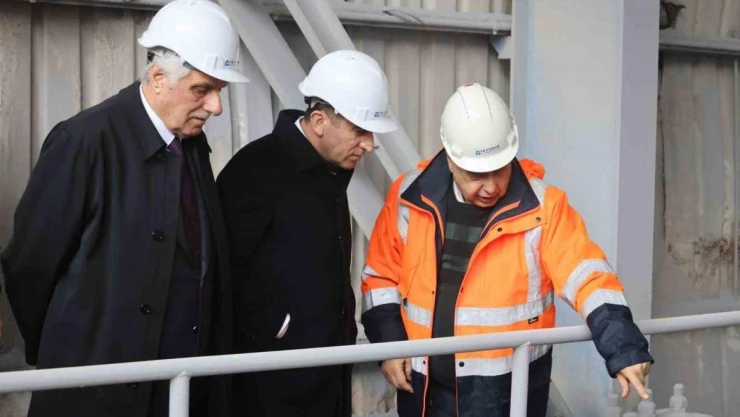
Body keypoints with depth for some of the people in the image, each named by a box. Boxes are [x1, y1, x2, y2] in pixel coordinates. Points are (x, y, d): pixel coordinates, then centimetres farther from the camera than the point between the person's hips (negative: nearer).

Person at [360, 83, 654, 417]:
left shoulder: (541, 206, -11)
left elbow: (587, 276, -18)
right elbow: (382, 275, 7)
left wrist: (623, 347, -29)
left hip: (508, 389, -3)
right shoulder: (411, 197, -3)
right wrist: (389, 342, -3)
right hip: (425, 384, 3)